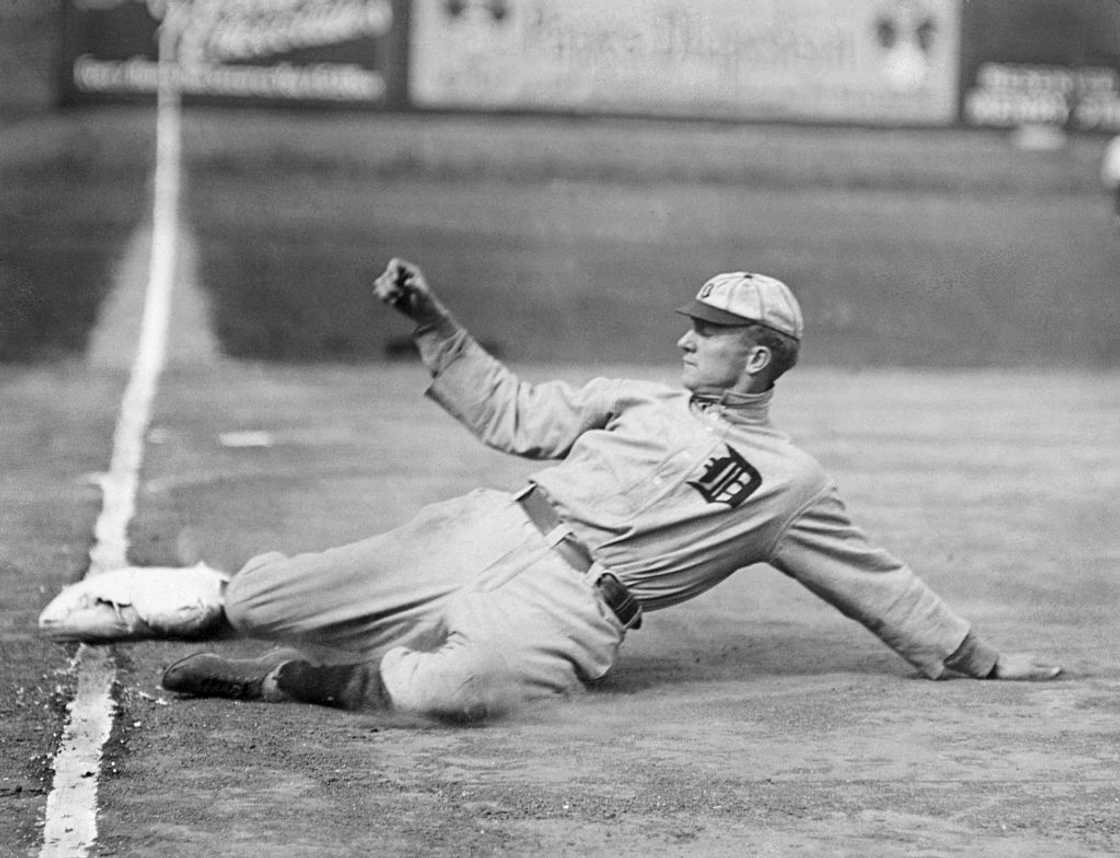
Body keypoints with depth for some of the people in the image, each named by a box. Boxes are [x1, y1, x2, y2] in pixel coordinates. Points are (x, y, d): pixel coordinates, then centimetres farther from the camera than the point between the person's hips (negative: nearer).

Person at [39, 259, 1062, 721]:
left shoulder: (788, 482, 12)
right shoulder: (641, 403, 23)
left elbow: (876, 579, 16)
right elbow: (512, 411, 22)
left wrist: (978, 657, 14)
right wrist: (433, 323, 13)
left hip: (571, 601, -4)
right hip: (487, 531, 4)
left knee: (458, 683, -39)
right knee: (270, 598, -6)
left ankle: (297, 681, -18)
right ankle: (202, 597, 27)